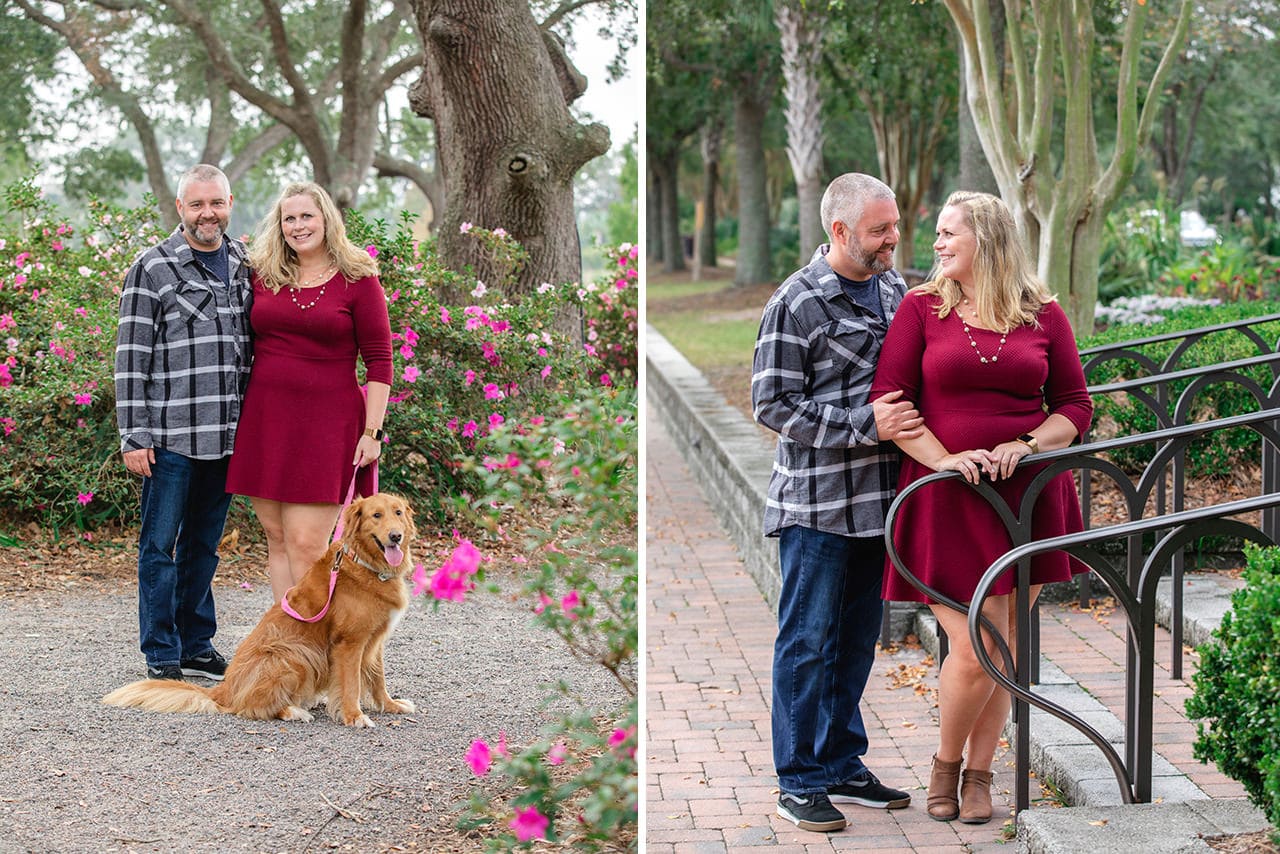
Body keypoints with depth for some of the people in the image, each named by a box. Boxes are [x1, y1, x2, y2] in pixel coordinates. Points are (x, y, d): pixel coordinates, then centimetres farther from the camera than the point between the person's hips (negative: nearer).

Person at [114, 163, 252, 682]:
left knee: (204, 544, 13)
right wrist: (133, 436, -11)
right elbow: (131, 356, -6)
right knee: (161, 544, 2)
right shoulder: (152, 268, -4)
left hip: (227, 434, 5)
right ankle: (162, 657, 9)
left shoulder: (245, 265, 11)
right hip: (170, 436, -5)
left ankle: (196, 646, 22)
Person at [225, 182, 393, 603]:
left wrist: (372, 432, -7)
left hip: (327, 425, -4)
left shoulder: (358, 280, -1)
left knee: (307, 544, -9)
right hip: (265, 421, 4)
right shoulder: (263, 275, 9)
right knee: (277, 539, 6)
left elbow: (379, 362, -2)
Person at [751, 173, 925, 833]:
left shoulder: (895, 288, 9)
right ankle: (800, 782, 10)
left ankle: (841, 765, 26)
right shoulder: (797, 303, -12)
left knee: (857, 636, 14)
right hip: (816, 501, -7)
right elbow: (773, 405, -14)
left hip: (878, 498, 7)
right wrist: (865, 424, -19)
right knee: (808, 641, 1)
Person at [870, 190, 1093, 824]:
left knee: (1002, 647, 8)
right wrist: (942, 459, -13)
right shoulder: (922, 307, 3)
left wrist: (1026, 445, -10)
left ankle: (979, 774, 25)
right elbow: (887, 401, -2)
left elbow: (1075, 407, 8)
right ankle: (945, 764, 19)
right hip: (948, 500, -2)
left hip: (1029, 496, 2)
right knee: (974, 650, -7)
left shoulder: (1043, 315, 6)